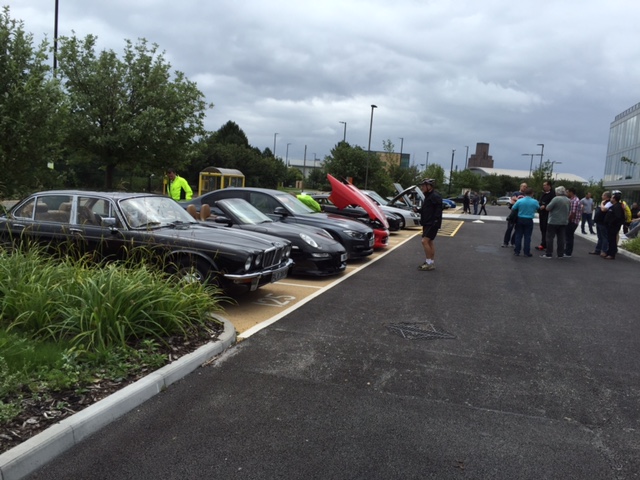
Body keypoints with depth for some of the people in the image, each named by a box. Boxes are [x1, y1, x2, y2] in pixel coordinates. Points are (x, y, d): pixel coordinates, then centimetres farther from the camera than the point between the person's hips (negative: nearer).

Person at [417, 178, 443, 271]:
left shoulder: (435, 196, -15)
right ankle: (432, 263, 20)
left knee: (425, 241, -15)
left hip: (432, 224, -11)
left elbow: (438, 210, -21)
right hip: (427, 223, 11)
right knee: (429, 242, 13)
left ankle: (429, 262, -9)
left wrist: (435, 221, -27)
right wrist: (418, 210, 8)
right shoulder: (428, 196, 17)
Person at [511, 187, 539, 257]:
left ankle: (517, 252, 10)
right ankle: (527, 252, 8)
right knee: (527, 237, 6)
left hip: (520, 219, 1)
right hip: (529, 220, 0)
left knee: (518, 236, 8)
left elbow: (512, 209, -4)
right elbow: (538, 208, 12)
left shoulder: (519, 201, -10)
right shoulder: (535, 202, -9)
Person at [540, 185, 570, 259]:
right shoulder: (568, 201, 9)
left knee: (550, 237, 0)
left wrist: (545, 206, 4)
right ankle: (560, 254, 11)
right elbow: (569, 210, 18)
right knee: (561, 238, 9)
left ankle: (548, 254, -2)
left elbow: (547, 208, -15)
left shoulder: (556, 199, -15)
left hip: (553, 221, -6)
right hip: (564, 222, 6)